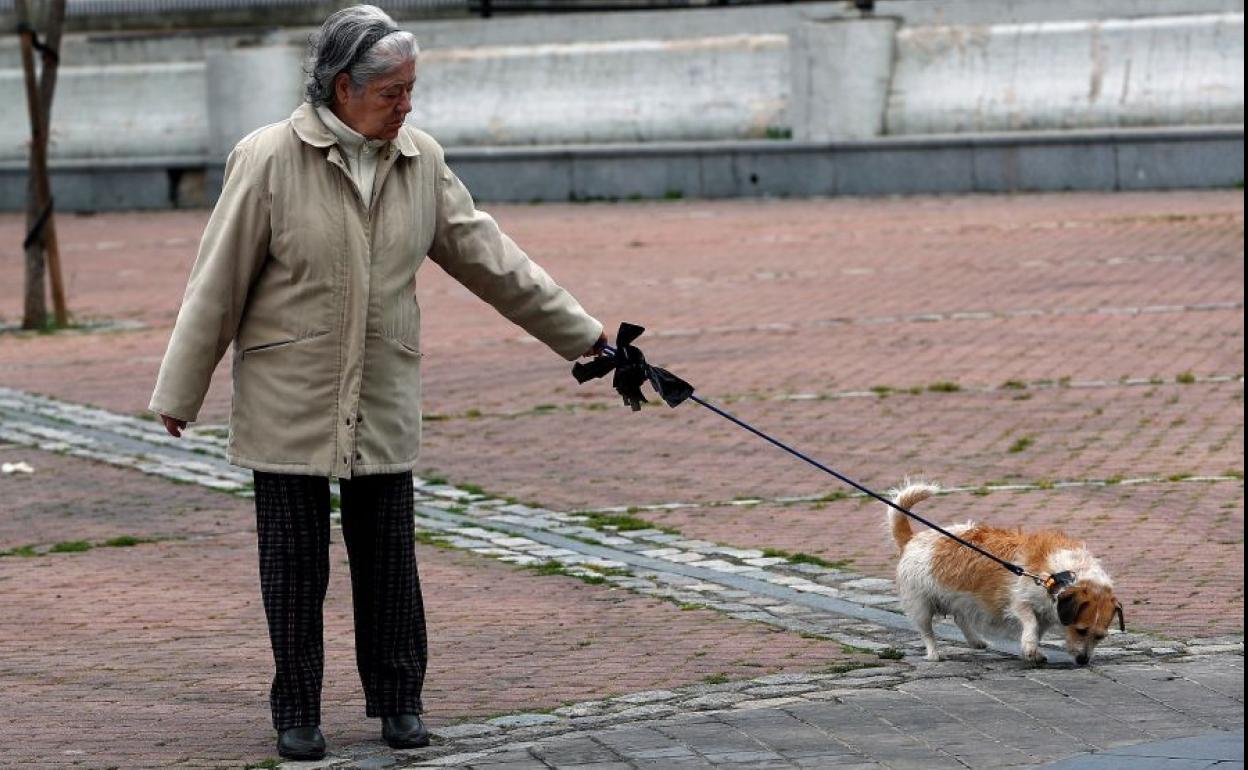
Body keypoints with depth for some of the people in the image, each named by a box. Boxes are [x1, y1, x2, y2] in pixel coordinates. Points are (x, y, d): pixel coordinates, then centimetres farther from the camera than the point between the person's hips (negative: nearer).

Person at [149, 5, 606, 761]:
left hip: (384, 401, 3)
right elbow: (218, 284, -6)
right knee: (295, 562, 4)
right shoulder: (269, 159, -11)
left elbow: (490, 258, 7)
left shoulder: (421, 160, 1)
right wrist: (180, 394, -2)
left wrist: (581, 334, 8)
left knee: (390, 556, 7)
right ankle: (298, 713, 16)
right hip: (289, 404, -3)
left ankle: (399, 701, 21)